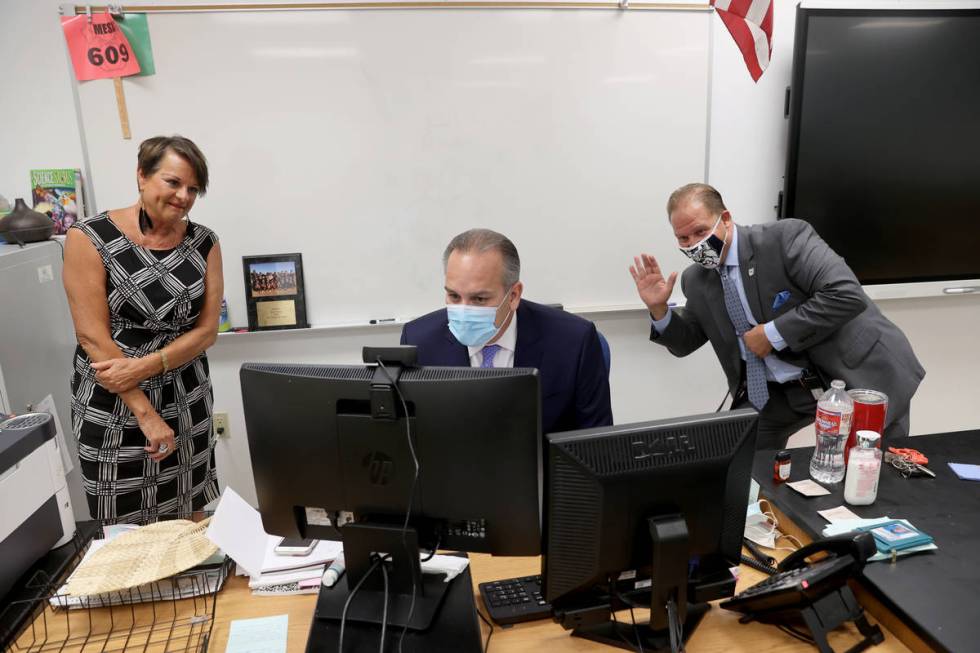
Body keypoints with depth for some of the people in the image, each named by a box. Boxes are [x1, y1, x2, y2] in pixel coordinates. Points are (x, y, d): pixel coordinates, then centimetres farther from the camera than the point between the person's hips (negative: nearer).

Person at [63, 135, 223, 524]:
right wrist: (146, 413, -16)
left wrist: (145, 366, -17)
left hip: (186, 401, 3)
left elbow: (207, 329, -2)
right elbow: (93, 337, -14)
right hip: (112, 406, -3)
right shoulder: (90, 238, -10)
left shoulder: (203, 243, 1)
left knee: (189, 523, 13)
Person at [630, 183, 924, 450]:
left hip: (856, 377, -4)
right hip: (778, 392, 5)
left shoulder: (785, 238, -20)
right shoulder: (696, 281, -2)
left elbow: (848, 295, -28)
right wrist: (658, 308, -10)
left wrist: (774, 334, -27)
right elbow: (686, 343, 8)